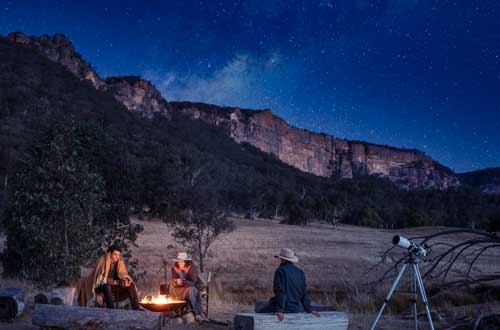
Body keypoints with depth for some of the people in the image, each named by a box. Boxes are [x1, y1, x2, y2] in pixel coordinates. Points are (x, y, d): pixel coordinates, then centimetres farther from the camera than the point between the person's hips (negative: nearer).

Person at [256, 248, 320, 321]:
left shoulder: (281, 270, -12)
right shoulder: (300, 272, 6)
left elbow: (280, 291, -19)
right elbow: (304, 293, 8)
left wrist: (280, 310, -22)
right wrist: (308, 309, 15)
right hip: (296, 309, 6)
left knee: (259, 313, 14)